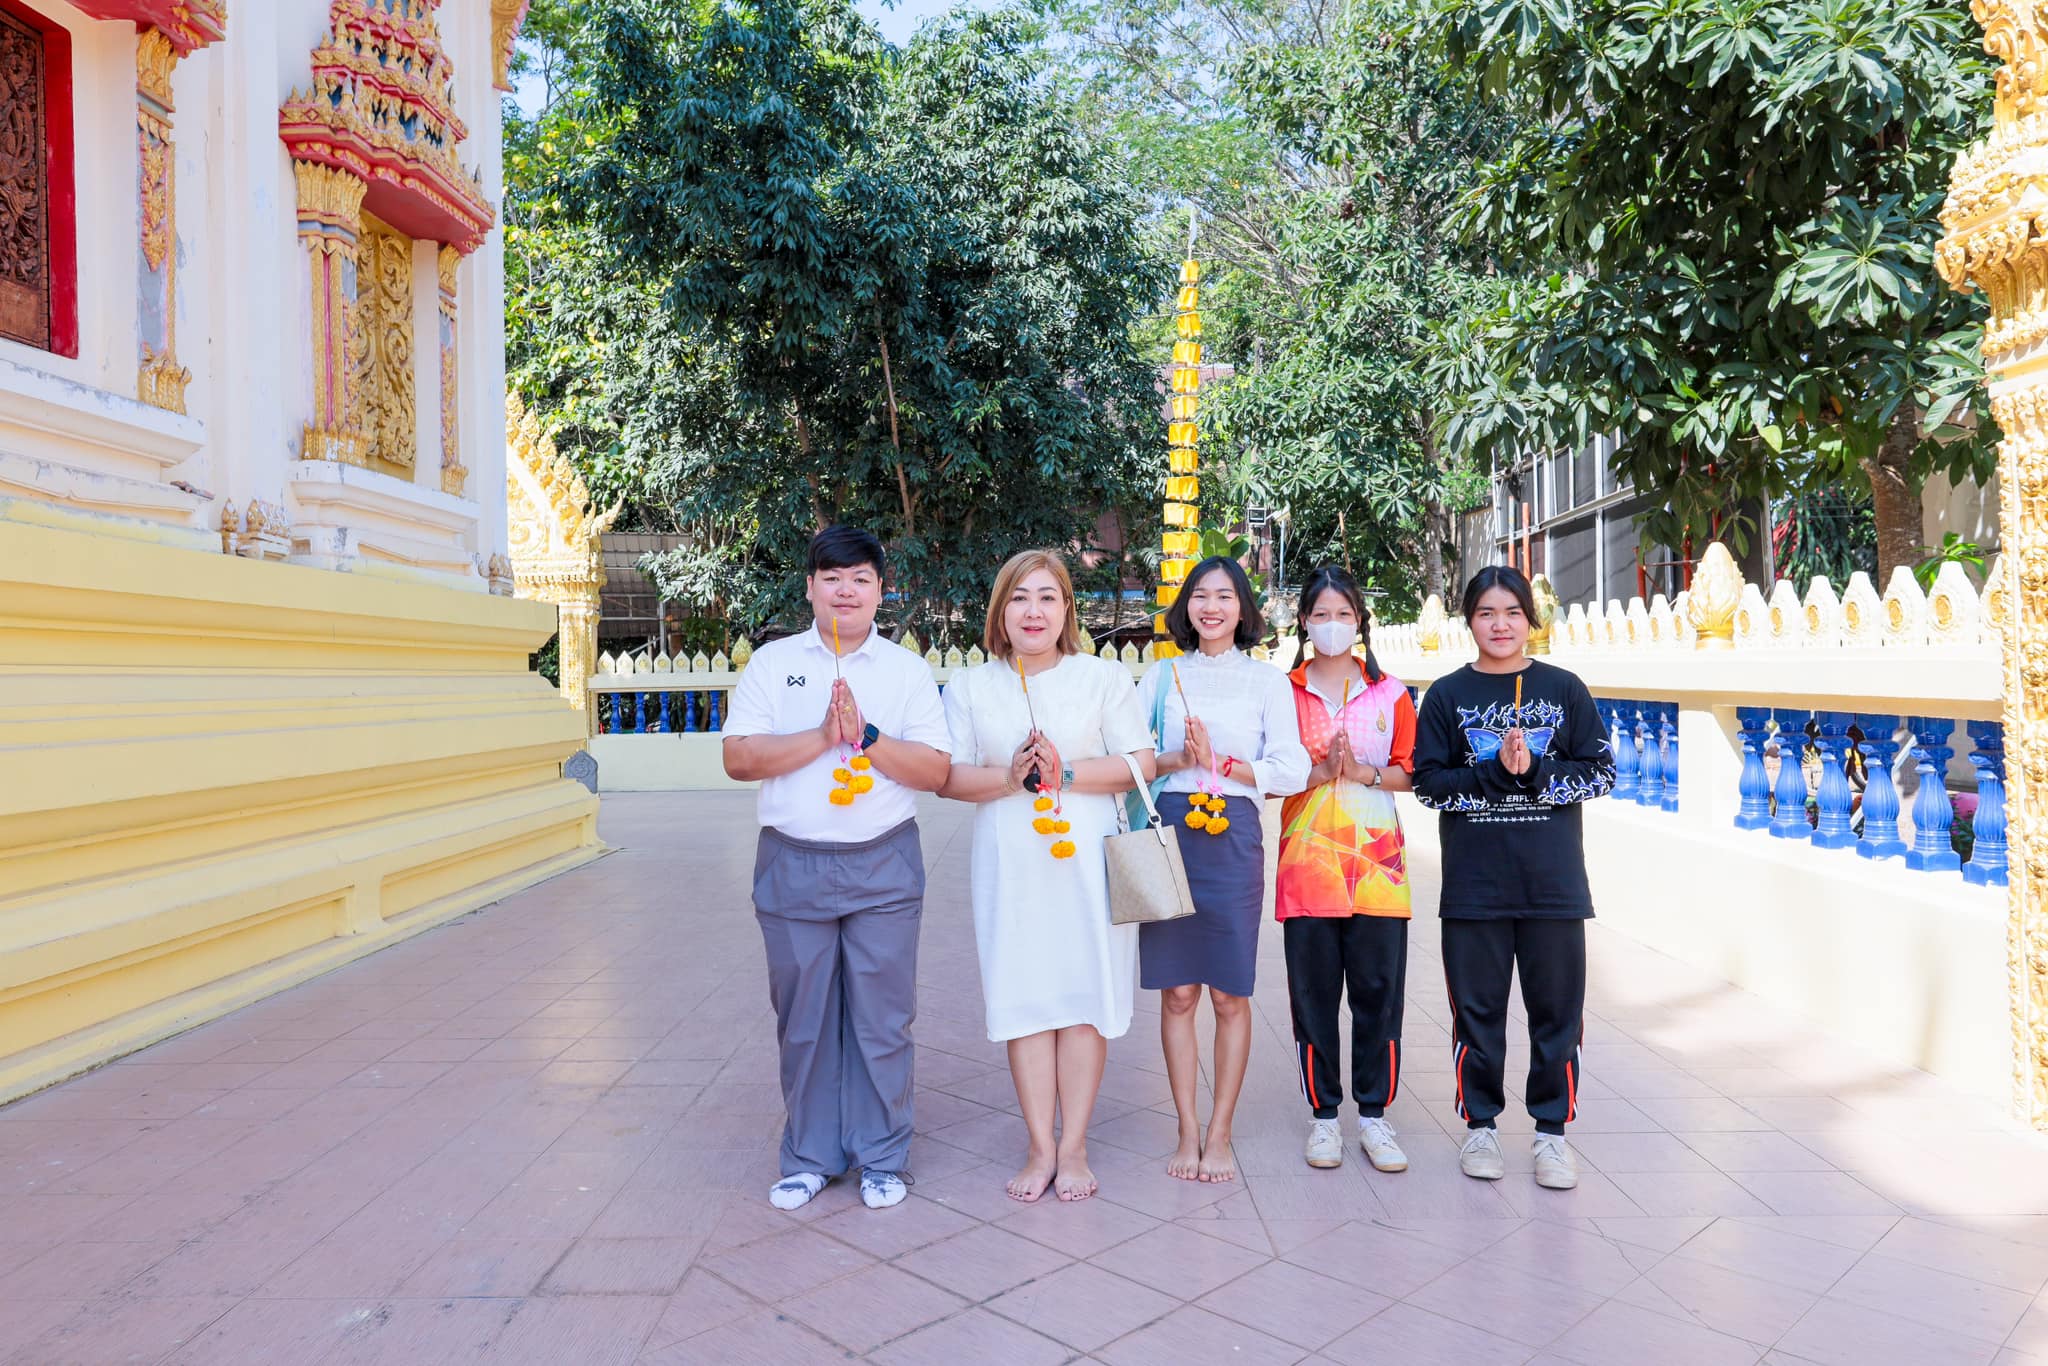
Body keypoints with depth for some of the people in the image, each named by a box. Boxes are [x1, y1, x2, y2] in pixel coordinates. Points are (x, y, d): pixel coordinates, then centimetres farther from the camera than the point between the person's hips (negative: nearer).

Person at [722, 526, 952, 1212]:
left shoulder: (908, 669, 6)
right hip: (793, 866, 1)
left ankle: (881, 1157, 21)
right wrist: (823, 737, -14)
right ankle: (810, 1156, 25)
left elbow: (935, 771, -1)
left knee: (881, 1018, 5)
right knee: (803, 1019, 9)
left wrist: (868, 736, -14)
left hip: (883, 865, 0)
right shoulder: (773, 662, 6)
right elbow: (738, 759, -4)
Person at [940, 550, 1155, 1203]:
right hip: (1010, 866, 1)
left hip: (1088, 861, -1)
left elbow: (1141, 763, 0)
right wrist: (1008, 778, -14)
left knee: (1085, 996, 1)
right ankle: (1040, 1147, 15)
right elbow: (947, 777, 3)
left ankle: (1073, 1147, 14)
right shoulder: (970, 685, 9)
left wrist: (1065, 772, -13)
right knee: (1024, 999, 3)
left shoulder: (1105, 676, 5)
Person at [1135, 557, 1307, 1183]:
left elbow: (1292, 772, -1)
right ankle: (1188, 1131, 16)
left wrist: (1220, 762, -10)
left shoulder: (1266, 680, 7)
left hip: (1234, 839, -1)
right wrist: (1178, 760, -11)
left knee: (1230, 995, 3)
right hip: (1170, 833, 1)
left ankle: (1219, 1134, 16)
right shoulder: (1161, 676, 12)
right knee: (1177, 992, 4)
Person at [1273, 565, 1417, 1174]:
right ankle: (1323, 1114, 17)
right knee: (1313, 992, 3)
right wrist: (1318, 773, -13)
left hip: (1377, 860, 1)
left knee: (1378, 989, 2)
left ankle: (1374, 1113, 17)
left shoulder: (1390, 693, 10)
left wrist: (1362, 772, -11)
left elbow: (1411, 770, 7)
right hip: (1307, 860, -1)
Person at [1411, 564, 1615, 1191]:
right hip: (1473, 881, 0)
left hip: (1554, 879, 1)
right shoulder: (1447, 695, 4)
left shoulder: (1564, 688, 6)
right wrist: (1496, 773, -16)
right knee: (1477, 1009, 7)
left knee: (1557, 1008, 6)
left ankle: (1551, 1130, 20)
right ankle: (1480, 1126, 22)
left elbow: (1600, 772, 2)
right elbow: (1429, 782, -2)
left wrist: (1534, 773, -14)